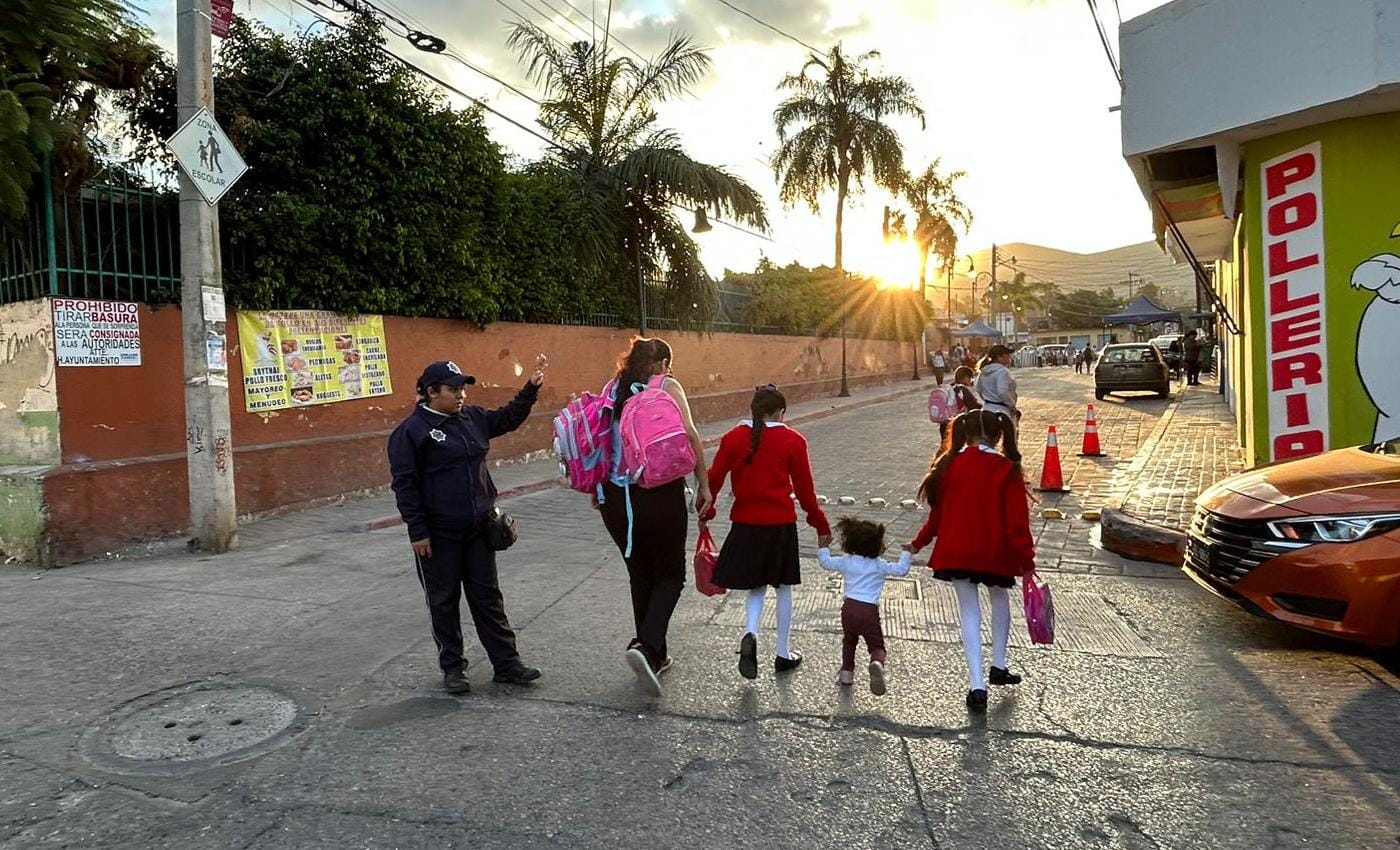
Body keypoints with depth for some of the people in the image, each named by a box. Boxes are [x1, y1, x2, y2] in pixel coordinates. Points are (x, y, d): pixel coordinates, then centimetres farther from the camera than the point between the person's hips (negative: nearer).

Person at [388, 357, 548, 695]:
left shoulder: (472, 417, 7)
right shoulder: (412, 430, -11)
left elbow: (509, 418, 22)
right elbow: (404, 485, -11)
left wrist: (531, 387, 9)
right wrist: (417, 532, -14)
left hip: (478, 529, 6)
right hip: (438, 535, -5)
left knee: (488, 597, 11)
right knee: (444, 601, 8)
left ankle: (506, 663, 18)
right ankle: (452, 666, 23)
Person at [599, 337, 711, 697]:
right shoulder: (667, 385, 0)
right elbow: (690, 436, -12)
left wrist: (598, 490, 13)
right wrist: (703, 483, -5)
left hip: (615, 497, 4)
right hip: (660, 494, -4)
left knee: (640, 576, 19)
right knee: (670, 575, 10)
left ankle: (655, 656, 27)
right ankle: (646, 646, -10)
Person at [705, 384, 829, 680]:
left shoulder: (734, 437, 0)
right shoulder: (792, 441, -5)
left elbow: (714, 478, 1)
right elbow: (804, 489, -2)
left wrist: (706, 513, 15)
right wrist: (821, 525, 9)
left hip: (745, 523, 2)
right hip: (780, 523, -2)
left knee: (756, 585, 17)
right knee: (782, 587, 14)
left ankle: (750, 633, -9)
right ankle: (784, 653, 22)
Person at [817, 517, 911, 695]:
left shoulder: (846, 562, 12)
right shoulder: (879, 565, 5)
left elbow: (826, 562, 24)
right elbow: (901, 569, 5)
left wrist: (824, 548, 42)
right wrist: (907, 554, 21)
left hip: (849, 607, 3)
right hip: (870, 610, -2)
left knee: (849, 642, 27)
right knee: (877, 646, 3)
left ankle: (846, 673, 26)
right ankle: (877, 664, -29)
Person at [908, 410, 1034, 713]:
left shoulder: (948, 466, -4)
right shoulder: (1007, 470, -10)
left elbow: (938, 514, 4)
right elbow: (1017, 523, -12)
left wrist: (918, 543, 19)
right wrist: (1027, 562, -4)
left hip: (956, 552, 1)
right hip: (996, 554, 0)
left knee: (970, 613, 8)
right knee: (1000, 600, 26)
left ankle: (977, 685, 0)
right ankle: (999, 666, 35)